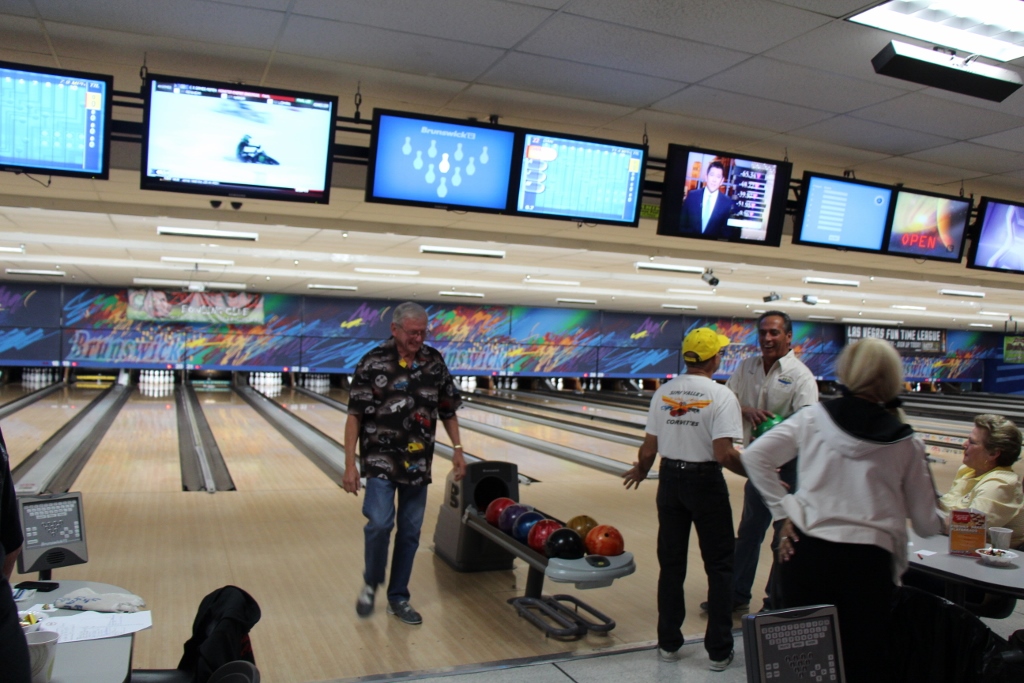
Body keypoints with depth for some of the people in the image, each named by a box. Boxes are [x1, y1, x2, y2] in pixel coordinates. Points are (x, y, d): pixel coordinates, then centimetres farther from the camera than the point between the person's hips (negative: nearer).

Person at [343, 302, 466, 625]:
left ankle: (398, 597, 23)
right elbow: (355, 415, -9)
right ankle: (371, 583, 15)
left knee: (410, 531, 8)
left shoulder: (435, 362, 3)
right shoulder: (373, 363, -9)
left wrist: (457, 449, 6)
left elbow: (447, 410, 12)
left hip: (418, 463, 4)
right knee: (379, 524, -13)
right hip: (381, 459, -4)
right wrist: (350, 464, -13)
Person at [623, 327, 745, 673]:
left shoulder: (663, 392, -1)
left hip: (671, 480, 4)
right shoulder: (721, 396, -14)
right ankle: (719, 650, 17)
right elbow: (724, 454, -21)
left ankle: (668, 643, 24)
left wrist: (640, 471, 20)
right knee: (719, 567, 10)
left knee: (671, 564, 14)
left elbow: (649, 449, 1)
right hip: (706, 483, -4)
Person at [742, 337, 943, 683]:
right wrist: (940, 518, 31)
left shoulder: (813, 418, 0)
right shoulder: (906, 444, 2)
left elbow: (754, 456, -3)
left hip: (807, 550, 0)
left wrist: (784, 509, 3)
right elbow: (928, 525, 8)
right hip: (869, 561, 0)